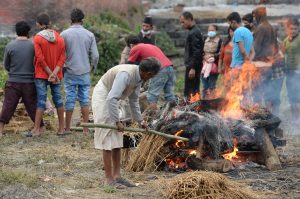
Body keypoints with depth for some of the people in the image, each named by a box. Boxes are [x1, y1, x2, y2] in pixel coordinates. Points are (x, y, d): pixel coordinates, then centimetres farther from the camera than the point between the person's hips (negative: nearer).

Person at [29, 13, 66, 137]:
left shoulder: (37, 38, -10)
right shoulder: (59, 37, 3)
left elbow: (40, 59, -14)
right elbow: (62, 57, -3)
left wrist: (51, 73, -9)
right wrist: (54, 73, -11)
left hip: (41, 75, -4)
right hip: (57, 75, 4)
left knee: (41, 100, -3)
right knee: (58, 99, 9)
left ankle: (37, 129, -3)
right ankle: (61, 128, 14)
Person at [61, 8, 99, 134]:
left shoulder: (64, 34, -5)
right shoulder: (89, 35, -1)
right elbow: (95, 55, -2)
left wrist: (61, 68, 12)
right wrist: (93, 67, 16)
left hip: (70, 72, -1)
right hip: (85, 72, 1)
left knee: (70, 100, 4)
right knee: (85, 99, 6)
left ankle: (67, 128, 10)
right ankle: (86, 129, 7)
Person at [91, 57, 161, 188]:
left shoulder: (138, 77, 0)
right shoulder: (126, 74, -29)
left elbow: (134, 100, 15)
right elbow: (111, 98, -35)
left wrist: (140, 121, 22)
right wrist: (117, 121, -30)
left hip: (111, 101, 10)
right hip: (102, 98, -10)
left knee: (117, 140, 9)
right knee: (107, 139, -10)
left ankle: (116, 175, 13)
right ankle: (109, 179, -8)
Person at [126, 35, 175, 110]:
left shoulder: (135, 49, 8)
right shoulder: (151, 46, 31)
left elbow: (129, 65, 8)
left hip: (160, 69, -8)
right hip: (170, 67, 8)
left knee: (152, 96, -3)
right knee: (170, 95, 12)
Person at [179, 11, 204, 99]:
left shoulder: (194, 33, -15)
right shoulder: (194, 31, 16)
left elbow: (196, 52, -21)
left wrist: (192, 68, -23)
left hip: (193, 66, -10)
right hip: (192, 66, 10)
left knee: (189, 92, -9)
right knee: (195, 90, 13)